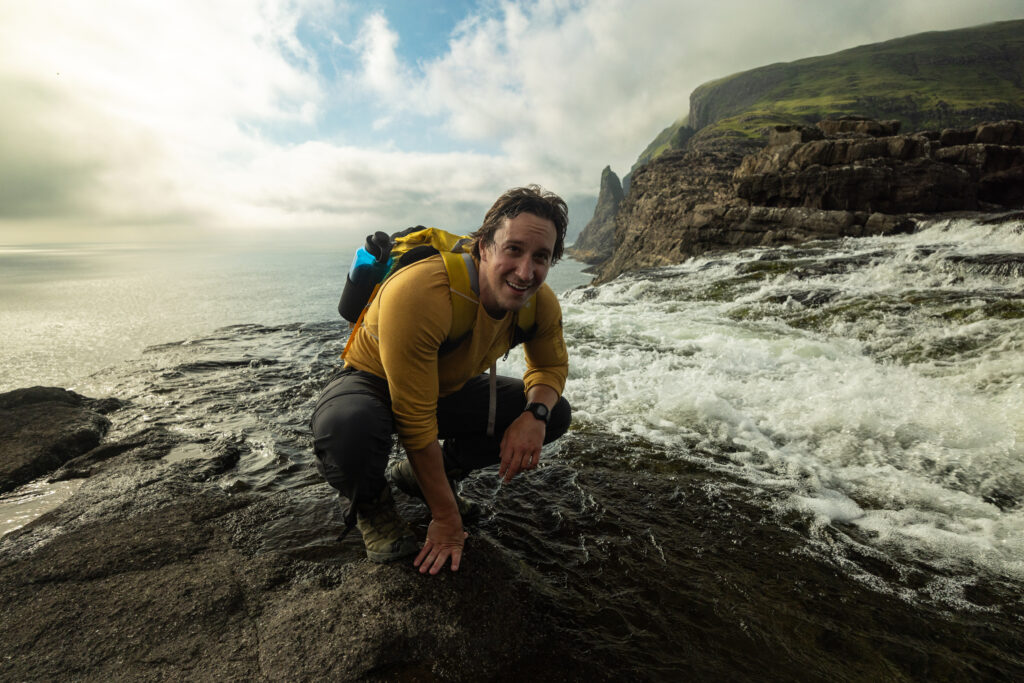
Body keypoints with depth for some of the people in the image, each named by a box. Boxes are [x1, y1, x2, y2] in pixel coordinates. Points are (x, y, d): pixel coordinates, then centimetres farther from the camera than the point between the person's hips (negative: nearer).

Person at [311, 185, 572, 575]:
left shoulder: (542, 305, -16)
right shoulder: (418, 294, -37)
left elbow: (551, 366, 2)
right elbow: (415, 422, -32)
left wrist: (535, 414, -22)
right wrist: (445, 517, -23)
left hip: (450, 389, 6)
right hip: (375, 383, -6)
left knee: (555, 413, -4)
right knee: (346, 426, -41)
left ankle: (420, 476, 9)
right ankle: (371, 503, 0)